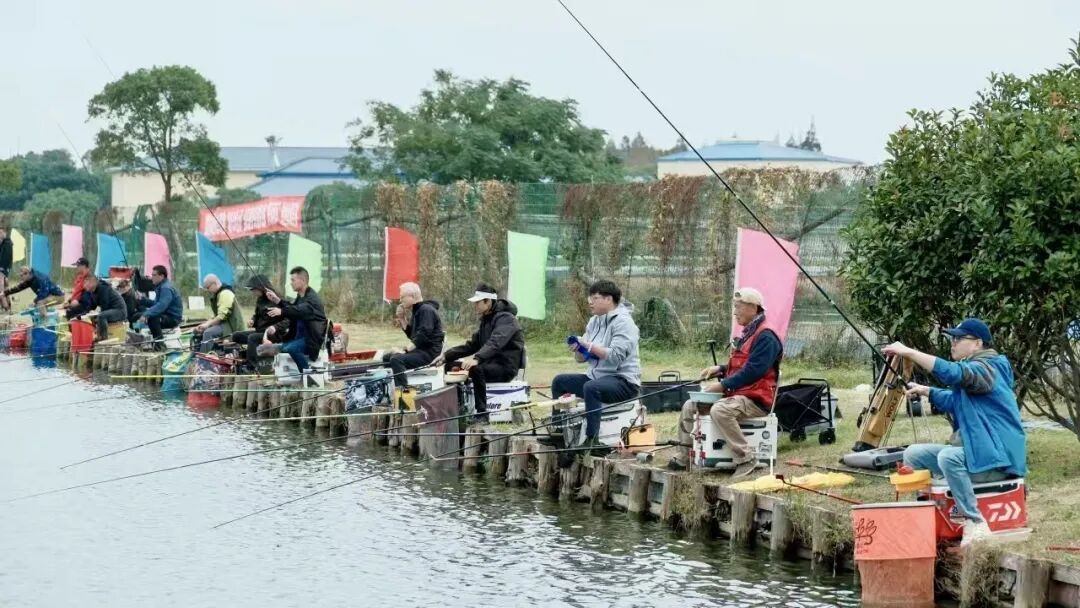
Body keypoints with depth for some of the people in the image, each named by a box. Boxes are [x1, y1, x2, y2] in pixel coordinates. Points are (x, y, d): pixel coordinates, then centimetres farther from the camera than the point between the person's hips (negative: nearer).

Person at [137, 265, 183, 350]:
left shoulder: (166, 288, -19)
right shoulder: (160, 286, 13)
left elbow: (161, 305, -33)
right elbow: (155, 303, 17)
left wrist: (146, 314, -39)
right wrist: (142, 299, 5)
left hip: (173, 318, -11)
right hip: (165, 315, 11)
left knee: (151, 318, -37)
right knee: (138, 316, 14)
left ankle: (159, 344, -28)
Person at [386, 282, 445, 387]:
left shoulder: (427, 310, -12)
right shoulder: (416, 311, 19)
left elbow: (423, 335, -24)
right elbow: (411, 335, 23)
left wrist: (405, 350, -25)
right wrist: (403, 319, 11)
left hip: (429, 352, -11)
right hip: (420, 350, 11)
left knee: (396, 359, -29)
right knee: (387, 358, 12)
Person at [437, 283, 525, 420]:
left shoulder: (505, 318, -16)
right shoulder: (486, 320, 15)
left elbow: (495, 343, -34)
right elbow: (472, 345, 14)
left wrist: (476, 359, -51)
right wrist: (446, 356, 1)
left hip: (506, 367, -10)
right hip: (491, 362, 10)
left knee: (476, 369, -37)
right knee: (451, 366, 6)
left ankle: (482, 412, -31)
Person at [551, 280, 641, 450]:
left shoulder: (623, 322, -12)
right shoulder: (595, 321, 14)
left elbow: (615, 356, -25)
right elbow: (582, 358, 15)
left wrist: (589, 345, -22)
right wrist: (578, 350, -8)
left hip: (624, 380, -9)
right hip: (596, 376, 10)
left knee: (591, 388, -36)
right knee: (559, 381, 7)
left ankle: (592, 440, -39)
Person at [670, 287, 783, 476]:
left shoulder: (766, 336, -16)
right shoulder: (748, 333, 19)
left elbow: (753, 371, -24)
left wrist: (723, 385, -22)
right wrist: (720, 369, 11)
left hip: (756, 400, -11)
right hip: (738, 394, 11)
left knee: (719, 410, -37)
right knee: (690, 406, 10)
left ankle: (746, 460, -30)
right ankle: (684, 456, 16)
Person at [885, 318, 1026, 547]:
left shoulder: (987, 368, -15)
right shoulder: (971, 368, 16)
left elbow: (953, 372, -34)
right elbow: (954, 402, 29)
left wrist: (909, 352, -34)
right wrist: (925, 391, 12)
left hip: (997, 458, -10)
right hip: (972, 450, 10)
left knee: (948, 457, -36)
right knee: (913, 454, 5)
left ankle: (976, 524, -29)